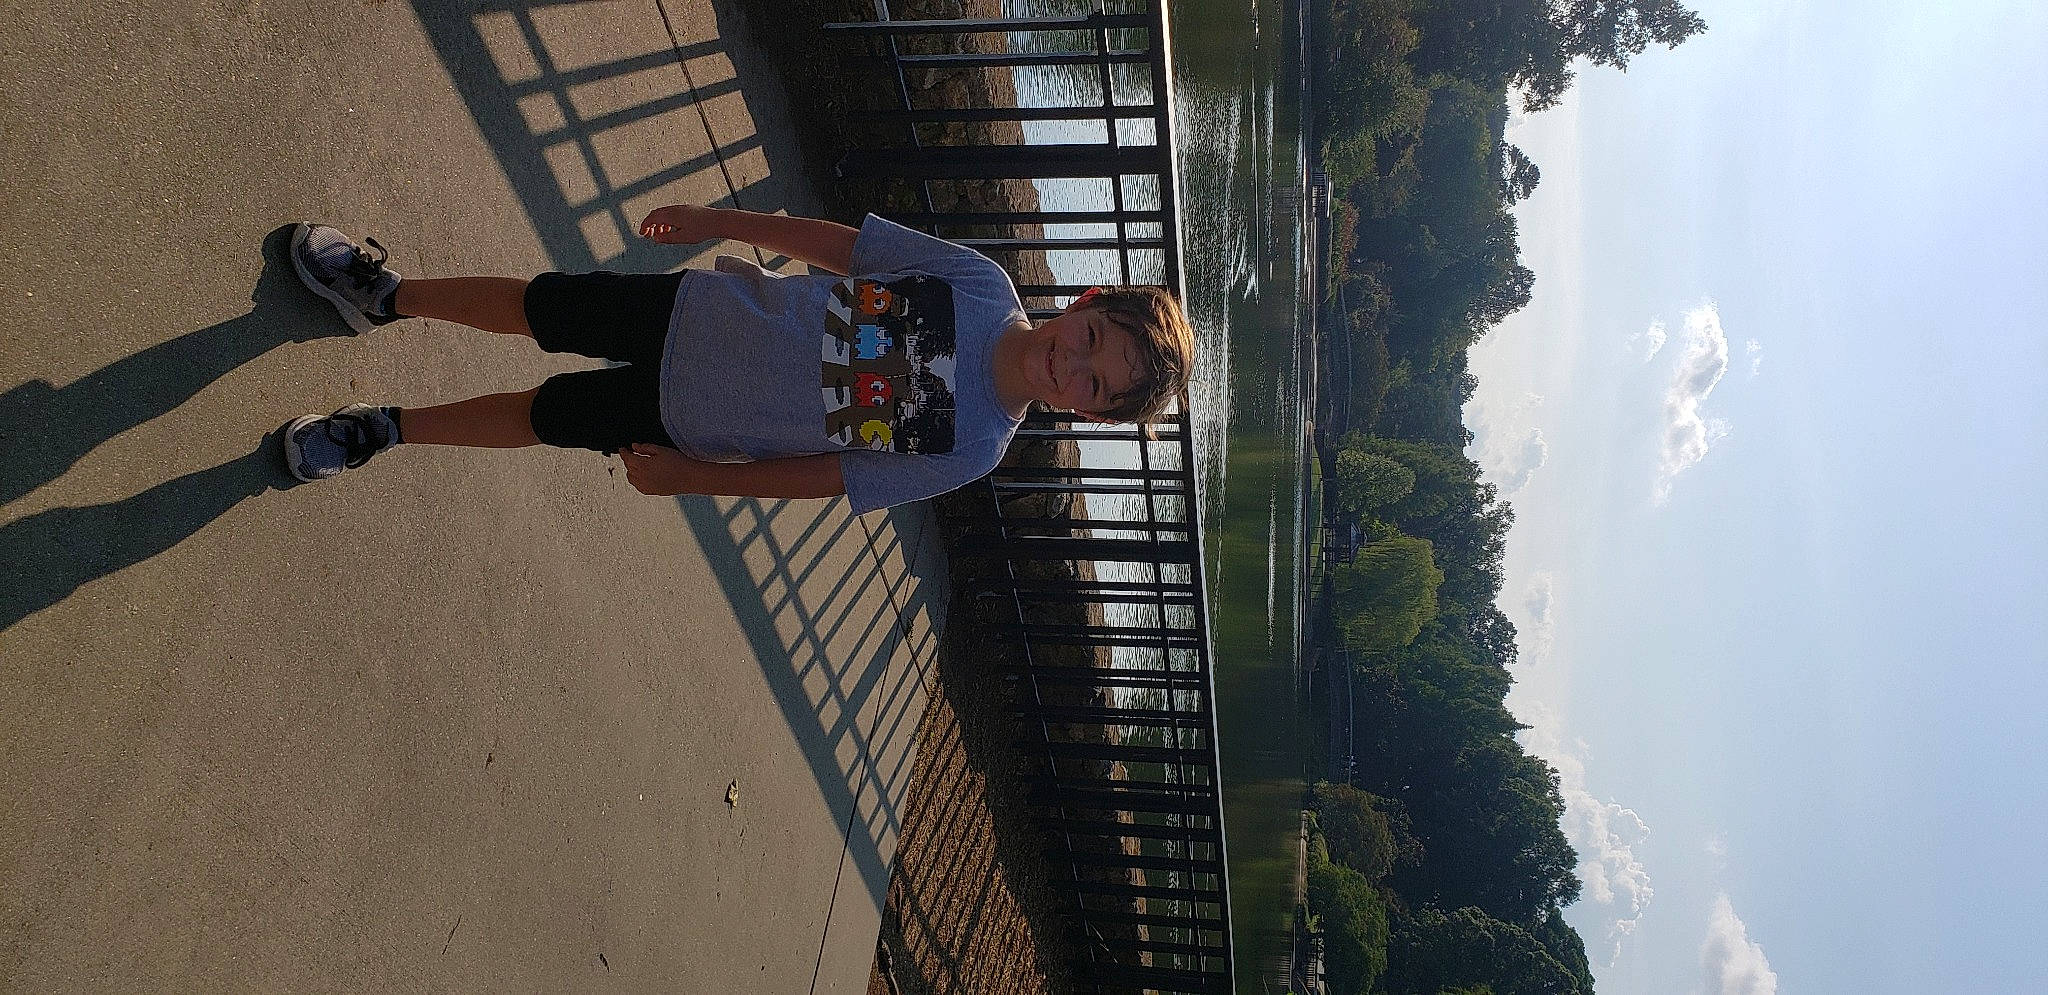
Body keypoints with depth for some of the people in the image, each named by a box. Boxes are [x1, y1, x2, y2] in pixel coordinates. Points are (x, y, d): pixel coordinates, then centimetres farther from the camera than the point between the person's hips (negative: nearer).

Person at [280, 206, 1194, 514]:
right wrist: (719, 220, 0)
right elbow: (837, 244, -7)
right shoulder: (981, 285, -17)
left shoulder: (969, 450, -21)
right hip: (705, 308, 2)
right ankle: (384, 294, 37)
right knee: (534, 305, 9)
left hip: (690, 421, -1)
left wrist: (687, 478, -12)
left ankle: (385, 429, 33)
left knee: (537, 416, 6)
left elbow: (830, 477, -14)